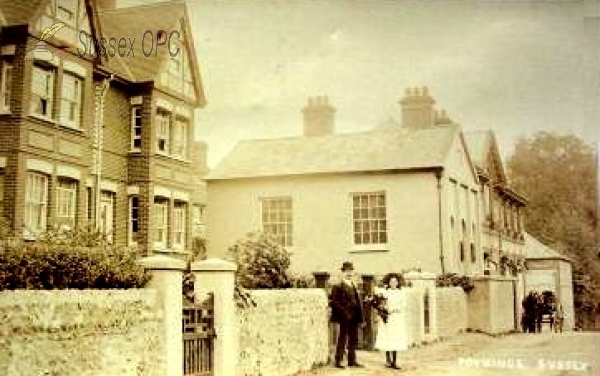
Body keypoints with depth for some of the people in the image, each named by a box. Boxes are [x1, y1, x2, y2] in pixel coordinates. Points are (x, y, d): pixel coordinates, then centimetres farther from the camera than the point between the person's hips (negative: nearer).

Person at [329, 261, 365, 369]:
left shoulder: (355, 286, 16)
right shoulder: (338, 287, -6)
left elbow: (359, 302, 17)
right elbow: (334, 302, -12)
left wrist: (361, 317, 10)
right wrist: (344, 312, -19)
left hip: (354, 318, 7)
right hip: (345, 318, -7)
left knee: (353, 340, 11)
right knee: (342, 339, -1)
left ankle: (352, 361, 20)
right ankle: (338, 361, 6)